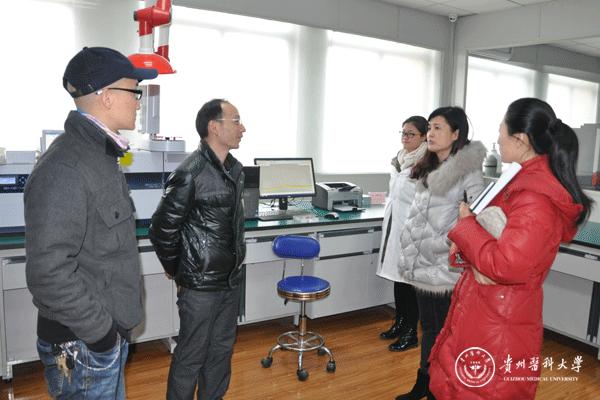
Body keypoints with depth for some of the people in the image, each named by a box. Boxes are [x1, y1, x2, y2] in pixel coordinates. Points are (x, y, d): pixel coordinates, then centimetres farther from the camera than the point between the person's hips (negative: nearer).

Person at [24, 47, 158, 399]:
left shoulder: (100, 156, 8)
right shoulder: (63, 171, -23)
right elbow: (49, 275, -27)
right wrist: (102, 333, -17)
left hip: (110, 334, 9)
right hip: (83, 348, -9)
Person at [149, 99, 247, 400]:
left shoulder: (235, 169, 5)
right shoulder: (190, 174, -19)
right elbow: (162, 229, -13)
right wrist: (178, 271, -3)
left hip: (231, 281, 7)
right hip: (200, 285, -7)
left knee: (221, 351, 19)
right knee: (191, 357, 8)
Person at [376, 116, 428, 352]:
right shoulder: (399, 159, 11)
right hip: (394, 224, 8)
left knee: (409, 280, 1)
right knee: (397, 276, 17)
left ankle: (410, 333, 16)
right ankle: (399, 323, 32)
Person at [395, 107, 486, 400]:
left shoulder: (468, 170, -10)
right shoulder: (427, 170, 14)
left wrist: (443, 242, -18)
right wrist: (411, 252, 13)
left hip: (446, 266, -8)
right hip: (423, 264, 8)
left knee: (445, 330, 4)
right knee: (427, 326, 18)